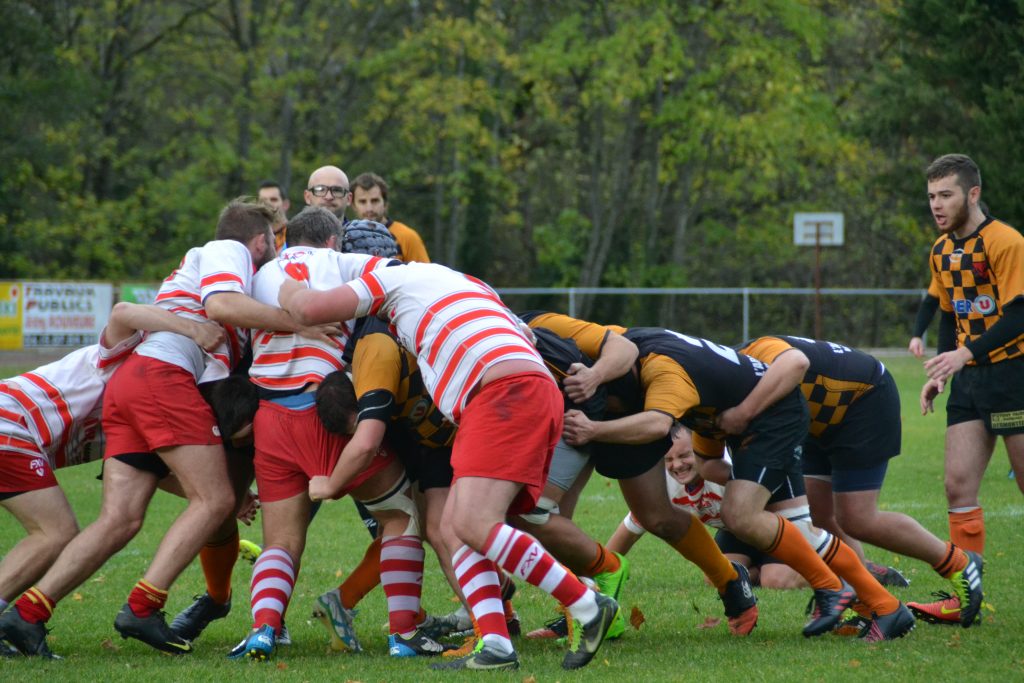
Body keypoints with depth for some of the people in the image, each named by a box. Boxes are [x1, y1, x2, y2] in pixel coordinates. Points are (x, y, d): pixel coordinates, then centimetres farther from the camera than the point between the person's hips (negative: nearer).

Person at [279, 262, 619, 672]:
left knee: (472, 524, -19)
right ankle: (496, 647, -10)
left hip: (510, 391, -9)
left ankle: (589, 610, -13)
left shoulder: (394, 278, 12)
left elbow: (308, 308, 4)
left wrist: (287, 289, 24)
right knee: (454, 528, 2)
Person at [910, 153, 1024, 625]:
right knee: (958, 486, -2)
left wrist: (966, 353, -27)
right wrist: (939, 373, 12)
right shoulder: (941, 251, 12)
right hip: (969, 378, 7)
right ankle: (965, 599, -1)